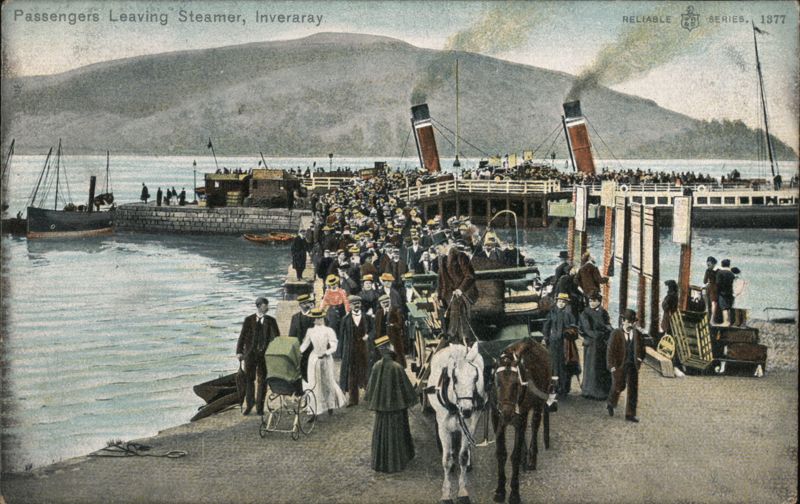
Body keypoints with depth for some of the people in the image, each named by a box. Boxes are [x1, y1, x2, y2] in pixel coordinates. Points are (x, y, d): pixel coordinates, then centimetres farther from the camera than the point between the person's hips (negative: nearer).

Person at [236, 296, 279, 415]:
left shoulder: (271, 321, 4)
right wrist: (239, 352, -8)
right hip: (250, 353, 0)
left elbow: (276, 337, 3)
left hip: (265, 355, 0)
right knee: (249, 380, 5)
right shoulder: (249, 320, 2)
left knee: (262, 381, 3)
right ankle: (249, 405, 19)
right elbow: (242, 336, 1)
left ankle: (260, 407, 12)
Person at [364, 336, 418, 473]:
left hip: (380, 405, 4)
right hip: (396, 405, -4)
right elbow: (406, 387, -13)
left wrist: (372, 401, 16)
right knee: (395, 434, 10)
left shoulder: (376, 366, -8)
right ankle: (395, 462, 20)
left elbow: (371, 387, 2)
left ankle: (380, 462, 25)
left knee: (381, 433, 16)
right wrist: (411, 399, 4)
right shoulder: (397, 368, -22)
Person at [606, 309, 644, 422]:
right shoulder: (616, 334, -5)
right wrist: (612, 366, -12)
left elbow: (641, 349, 16)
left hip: (632, 366, 4)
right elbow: (610, 350, -6)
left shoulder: (638, 335, 6)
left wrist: (640, 358, -4)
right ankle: (611, 404, 29)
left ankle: (630, 414, 11)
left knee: (633, 389, 3)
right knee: (619, 386, -1)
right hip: (619, 365, -4)